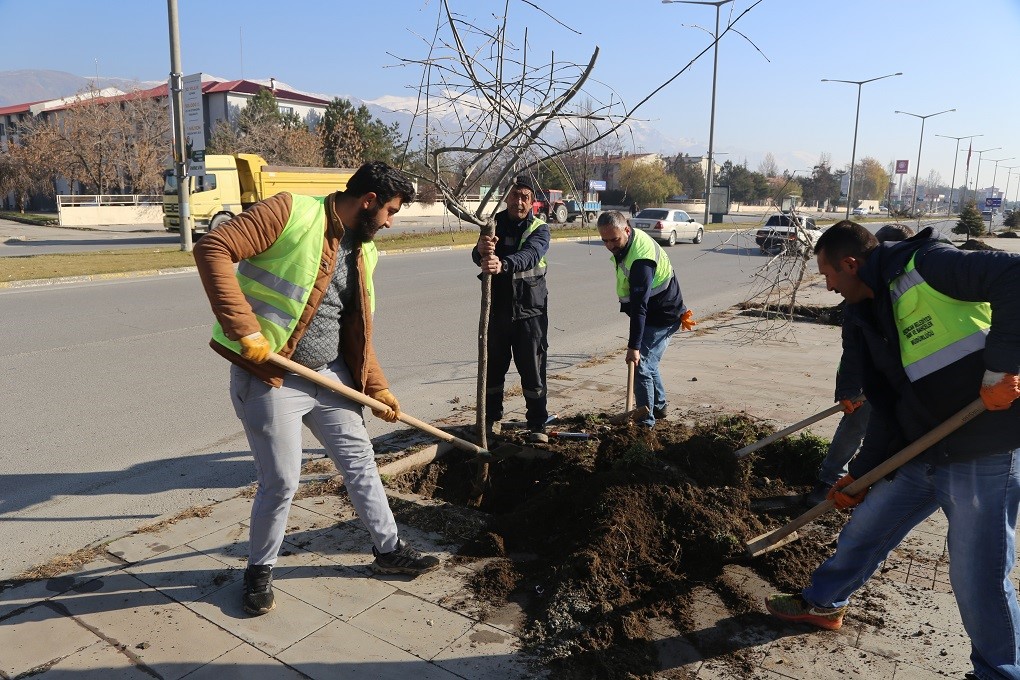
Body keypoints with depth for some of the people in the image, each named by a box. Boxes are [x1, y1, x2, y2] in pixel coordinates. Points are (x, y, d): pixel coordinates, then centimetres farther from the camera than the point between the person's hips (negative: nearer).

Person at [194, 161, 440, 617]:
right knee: (281, 481, 0)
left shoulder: (364, 252, 10)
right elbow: (212, 249, -21)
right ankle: (260, 569, 27)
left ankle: (388, 549, 32)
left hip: (329, 374, 7)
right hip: (268, 378, -7)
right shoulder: (290, 212, -14)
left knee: (360, 461, 14)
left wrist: (377, 388, 12)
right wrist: (244, 328, -26)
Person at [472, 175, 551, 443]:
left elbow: (530, 255, -27)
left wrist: (503, 265, -48)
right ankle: (492, 417, 29)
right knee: (493, 367, 12)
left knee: (533, 370, 2)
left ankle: (537, 424, 14)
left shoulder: (539, 229, -4)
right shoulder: (493, 225, 3)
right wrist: (482, 251, -43)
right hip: (496, 309, 2)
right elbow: (478, 257, -16)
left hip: (530, 310, -2)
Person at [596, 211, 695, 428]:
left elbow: (639, 305, -38)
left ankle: (645, 421, 0)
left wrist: (634, 345, -40)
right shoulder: (632, 241, -1)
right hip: (656, 314, 10)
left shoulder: (640, 259, -32)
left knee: (641, 366, -10)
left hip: (661, 318, -10)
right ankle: (659, 406, 38)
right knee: (647, 362, 21)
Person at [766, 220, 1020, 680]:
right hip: (921, 452, 9)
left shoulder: (927, 266, -15)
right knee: (864, 528, 19)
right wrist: (859, 475, 9)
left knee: (978, 578, 3)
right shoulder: (867, 315, 10)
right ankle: (823, 603, 42)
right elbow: (887, 407, 11)